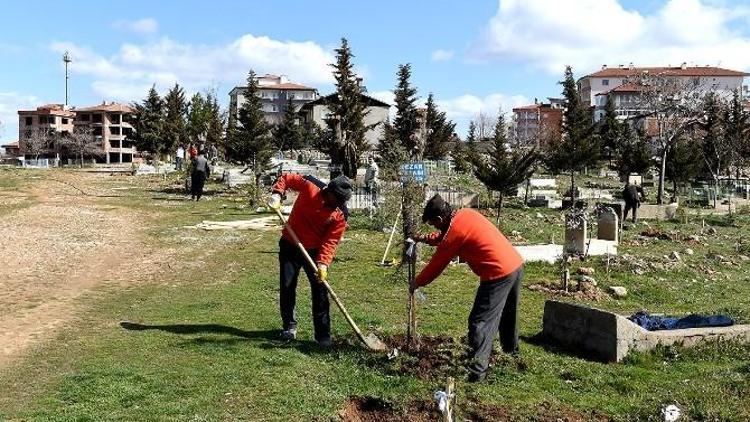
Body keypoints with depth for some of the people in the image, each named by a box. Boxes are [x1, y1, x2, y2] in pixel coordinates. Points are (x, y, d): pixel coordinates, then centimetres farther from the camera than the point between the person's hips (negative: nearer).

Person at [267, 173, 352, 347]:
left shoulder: (341, 214, -16)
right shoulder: (309, 187, -18)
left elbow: (331, 241, -16)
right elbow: (287, 178, -4)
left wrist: (323, 263, -28)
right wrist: (277, 194, -21)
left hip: (315, 251, 0)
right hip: (290, 246, 0)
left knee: (320, 291, -2)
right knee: (286, 287, 5)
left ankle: (323, 335, 7)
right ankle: (289, 326, 23)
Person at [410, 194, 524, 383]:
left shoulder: (453, 233, -13)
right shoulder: (465, 214, 10)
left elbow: (436, 266, -1)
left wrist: (417, 282, 13)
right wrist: (425, 239, 27)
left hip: (499, 275, -9)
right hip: (516, 264, 9)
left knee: (480, 322, -4)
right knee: (507, 315, 27)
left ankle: (476, 371, -5)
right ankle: (511, 350, 46)